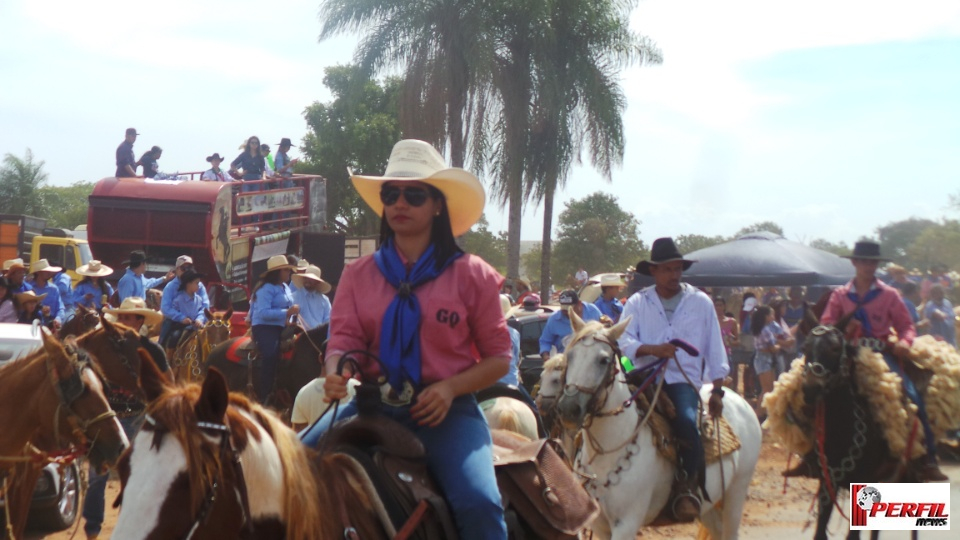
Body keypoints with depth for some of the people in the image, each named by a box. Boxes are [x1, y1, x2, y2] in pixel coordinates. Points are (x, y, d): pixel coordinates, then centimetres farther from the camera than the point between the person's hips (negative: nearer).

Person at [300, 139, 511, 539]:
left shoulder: (472, 275, 1)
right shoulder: (359, 274, 9)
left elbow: (498, 356, 4)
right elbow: (344, 339, 1)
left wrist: (450, 388, -14)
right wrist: (337, 371, -24)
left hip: (446, 411, -3)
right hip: (372, 404, 3)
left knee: (479, 504, -26)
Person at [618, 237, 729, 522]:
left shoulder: (700, 302, 7)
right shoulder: (637, 302, 7)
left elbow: (714, 349, 8)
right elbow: (624, 341, -6)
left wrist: (717, 391, 2)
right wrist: (653, 349, -24)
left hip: (685, 380, -1)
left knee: (686, 421, -31)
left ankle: (688, 488, -12)